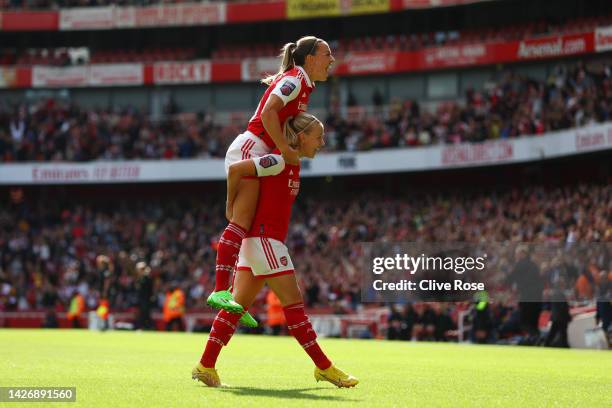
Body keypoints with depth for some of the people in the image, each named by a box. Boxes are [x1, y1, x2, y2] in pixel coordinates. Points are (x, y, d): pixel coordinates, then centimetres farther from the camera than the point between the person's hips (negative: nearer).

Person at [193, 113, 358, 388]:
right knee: (293, 302, -4)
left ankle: (206, 366, 7)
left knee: (238, 304, 7)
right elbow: (236, 169, -20)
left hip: (257, 240, 9)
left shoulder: (293, 165, 14)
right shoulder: (279, 161, -14)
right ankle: (323, 367, 1)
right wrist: (231, 204, -10)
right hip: (264, 239, -9)